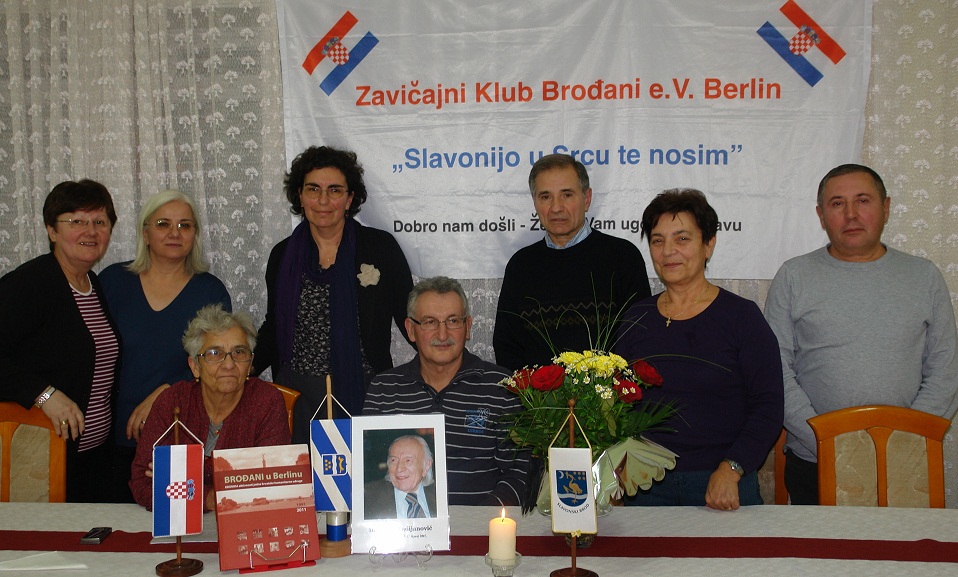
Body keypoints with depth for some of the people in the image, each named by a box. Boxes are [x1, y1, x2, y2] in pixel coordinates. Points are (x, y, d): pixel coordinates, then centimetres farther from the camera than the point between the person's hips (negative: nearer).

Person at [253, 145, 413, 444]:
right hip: (298, 395, 2)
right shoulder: (283, 255, 6)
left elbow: (410, 317, 1)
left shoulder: (380, 247, -2)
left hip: (366, 394, -2)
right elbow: (273, 329, 15)